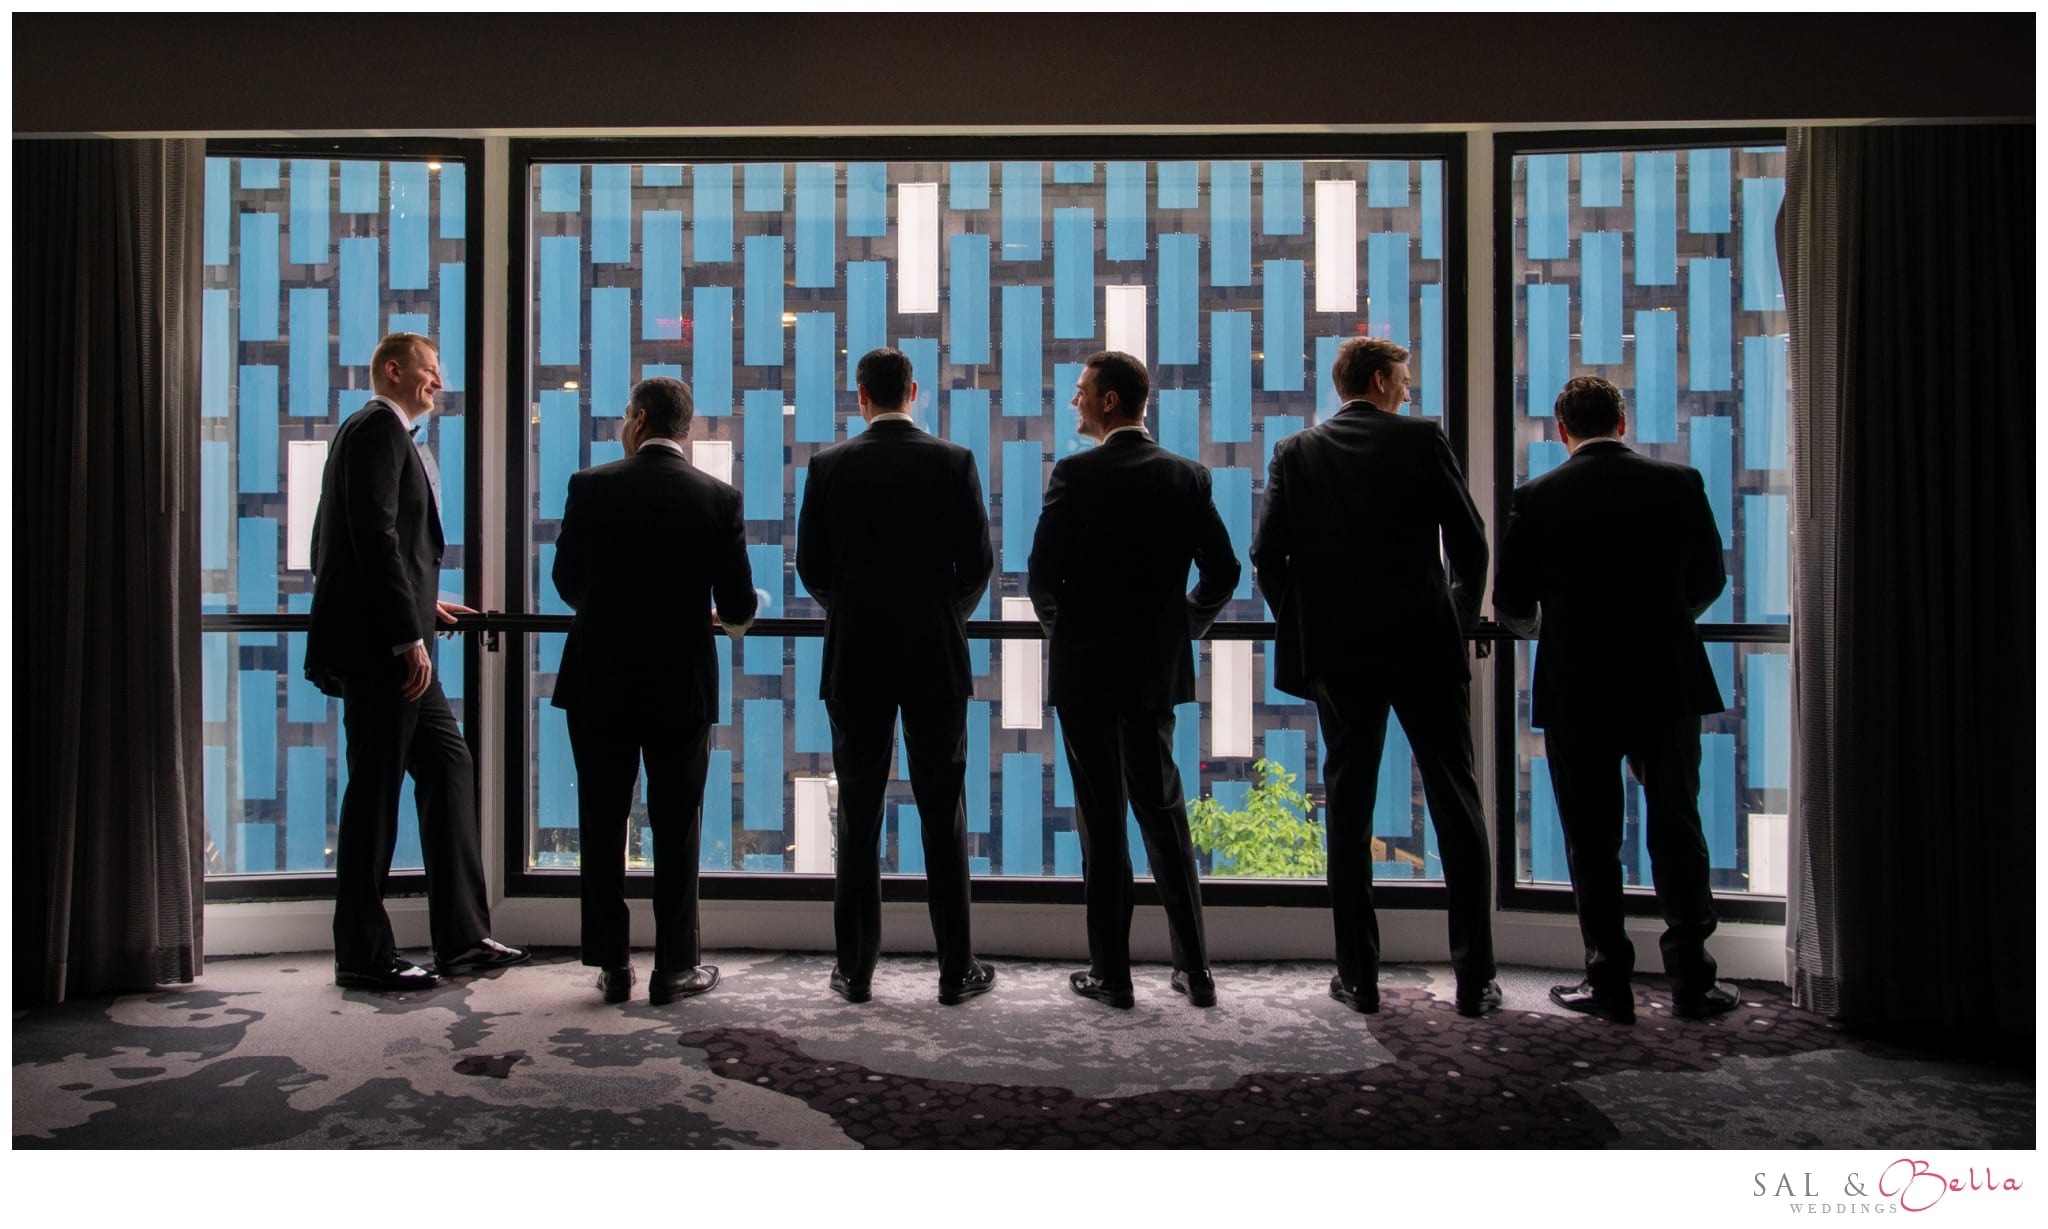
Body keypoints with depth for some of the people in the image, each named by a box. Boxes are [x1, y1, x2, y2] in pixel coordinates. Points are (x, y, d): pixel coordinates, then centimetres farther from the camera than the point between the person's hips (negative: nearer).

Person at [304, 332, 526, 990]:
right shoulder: (377, 428, -9)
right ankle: (363, 955, 8)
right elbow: (376, 535, -19)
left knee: (448, 768, 10)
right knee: (375, 790, -3)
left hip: (392, 644, 10)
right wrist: (408, 634, -21)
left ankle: (462, 936, 15)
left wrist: (420, 603, 24)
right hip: (378, 646, -10)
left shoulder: (393, 435, 21)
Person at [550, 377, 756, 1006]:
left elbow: (567, 582, 5)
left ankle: (612, 965, 18)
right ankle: (675, 967, 16)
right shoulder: (719, 498, -5)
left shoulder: (591, 486, -5)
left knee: (603, 829, 11)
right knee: (676, 831, 9)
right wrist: (740, 611, 20)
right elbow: (738, 608, -5)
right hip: (682, 688, 0)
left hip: (599, 683, 1)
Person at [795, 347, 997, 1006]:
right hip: (935, 657, 0)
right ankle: (957, 969, 11)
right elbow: (977, 563, -3)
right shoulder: (953, 461, -3)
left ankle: (855, 969, 14)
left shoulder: (829, 465, -1)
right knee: (943, 815, 6)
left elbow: (811, 565, 1)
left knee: (858, 817, 7)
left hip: (855, 660, 1)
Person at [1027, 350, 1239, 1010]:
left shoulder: (1077, 474, -11)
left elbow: (1043, 572, -13)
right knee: (1163, 812, 14)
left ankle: (1111, 972, 12)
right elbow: (1223, 571, 1)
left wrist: (1059, 626, 6)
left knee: (1103, 821, 4)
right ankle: (1194, 967, 18)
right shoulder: (1188, 477, 2)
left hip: (1086, 668, -4)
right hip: (1158, 670, 5)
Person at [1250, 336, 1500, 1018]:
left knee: (1348, 810, 8)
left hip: (1338, 653, 2)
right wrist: (1458, 622, 13)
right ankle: (1474, 980, 12)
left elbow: (1267, 555, 0)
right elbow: (1470, 546, -1)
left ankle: (1358, 976, 12)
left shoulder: (1296, 452, 4)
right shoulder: (1422, 439, -1)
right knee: (1456, 807, 7)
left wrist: (1304, 627, 11)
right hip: (1426, 646, -1)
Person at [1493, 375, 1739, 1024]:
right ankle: (1691, 977, 17)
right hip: (1667, 682, 2)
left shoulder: (1537, 497, -7)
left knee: (1592, 838, 6)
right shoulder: (1680, 483, -1)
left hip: (1576, 690, -2)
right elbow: (1710, 579, 9)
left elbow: (1510, 602, -3)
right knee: (1676, 827, 13)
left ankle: (1609, 981, 11)